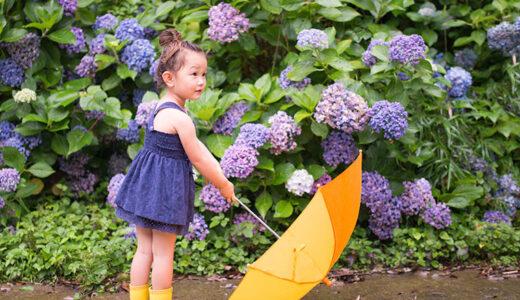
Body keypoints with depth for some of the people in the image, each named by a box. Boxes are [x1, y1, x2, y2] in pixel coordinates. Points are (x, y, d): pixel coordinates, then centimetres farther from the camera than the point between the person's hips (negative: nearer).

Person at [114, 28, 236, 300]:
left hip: (146, 186, 9)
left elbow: (196, 146, 13)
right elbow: (197, 158, -14)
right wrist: (223, 184, -1)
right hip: (166, 188, -9)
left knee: (144, 250, 14)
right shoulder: (180, 118, -20)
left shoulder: (161, 108, 10)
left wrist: (216, 170, 9)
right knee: (163, 252, 4)